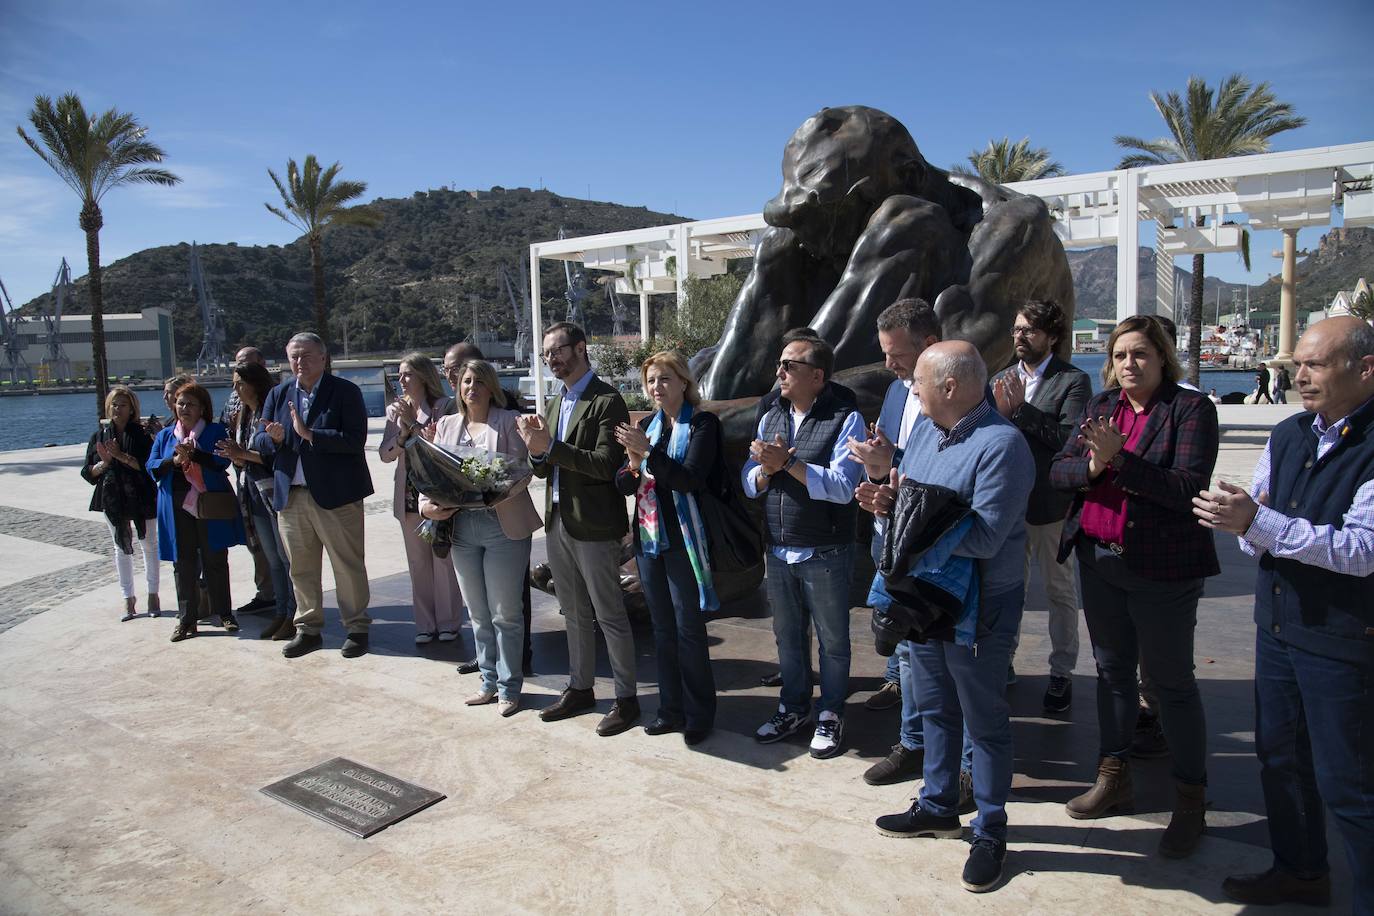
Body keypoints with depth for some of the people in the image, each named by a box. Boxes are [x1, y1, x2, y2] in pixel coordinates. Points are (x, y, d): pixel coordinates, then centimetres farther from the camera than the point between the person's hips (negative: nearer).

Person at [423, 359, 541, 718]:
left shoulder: (508, 421, -2)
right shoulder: (446, 425, 13)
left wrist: (502, 494, -25)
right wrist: (427, 505, -8)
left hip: (503, 526, -5)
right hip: (461, 527, 5)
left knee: (505, 613, 2)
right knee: (478, 613, 15)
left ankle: (509, 687, 15)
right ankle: (489, 680, 28)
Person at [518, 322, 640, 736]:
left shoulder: (607, 401, -11)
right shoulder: (553, 405, 14)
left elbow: (607, 464, -20)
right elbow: (544, 469, 12)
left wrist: (550, 447, -24)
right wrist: (536, 451, -10)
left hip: (593, 526, -8)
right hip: (558, 522, 8)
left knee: (609, 615, 2)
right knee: (575, 614, 18)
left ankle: (626, 698, 14)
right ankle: (580, 688, 32)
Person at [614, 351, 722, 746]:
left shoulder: (702, 423, -6)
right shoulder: (647, 424, 11)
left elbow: (689, 478, -18)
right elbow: (623, 485, 8)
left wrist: (648, 452, -26)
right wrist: (633, 464, -13)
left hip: (683, 541, -6)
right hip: (648, 538, 6)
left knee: (688, 628, -1)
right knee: (662, 628, 13)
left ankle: (699, 715, 12)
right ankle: (671, 709, 24)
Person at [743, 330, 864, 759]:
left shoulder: (845, 420, -11)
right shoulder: (770, 419, 8)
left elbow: (842, 486, -22)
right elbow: (749, 485, 6)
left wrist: (787, 463, -23)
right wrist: (768, 468, -16)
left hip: (826, 554, -5)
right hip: (778, 552, 6)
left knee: (832, 638, 9)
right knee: (787, 635, 18)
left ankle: (831, 715, 27)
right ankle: (793, 708, 35)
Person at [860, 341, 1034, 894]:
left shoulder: (1001, 444, -22)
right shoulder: (924, 432, 5)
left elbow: (983, 539, -29)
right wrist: (886, 500, -11)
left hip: (978, 609, -8)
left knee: (985, 723, 9)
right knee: (934, 709, 21)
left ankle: (990, 832, 26)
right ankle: (938, 807, 40)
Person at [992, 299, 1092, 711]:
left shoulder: (1073, 381, -9)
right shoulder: (1002, 380, 7)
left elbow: (1070, 439, -21)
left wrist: (1022, 408, -23)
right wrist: (999, 411, -17)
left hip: (1051, 503, -5)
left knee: (1059, 589, 10)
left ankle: (1062, 673, 23)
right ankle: (1004, 661, 34)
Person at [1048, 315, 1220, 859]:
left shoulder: (1191, 409, -8)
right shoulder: (1100, 405, 8)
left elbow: (1187, 487, -20)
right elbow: (1059, 470, 2)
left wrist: (1120, 459, -26)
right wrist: (1092, 466, -18)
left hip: (1162, 569, -5)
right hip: (1099, 561, 6)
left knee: (1171, 681, 4)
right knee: (1111, 670, 17)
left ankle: (1190, 799, 19)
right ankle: (1113, 775, 32)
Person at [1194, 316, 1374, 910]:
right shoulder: (1287, 436, 6)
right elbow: (1256, 536, 8)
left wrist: (1257, 521, -29)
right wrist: (1244, 522, -14)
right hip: (1277, 621, 7)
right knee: (1280, 755, 20)